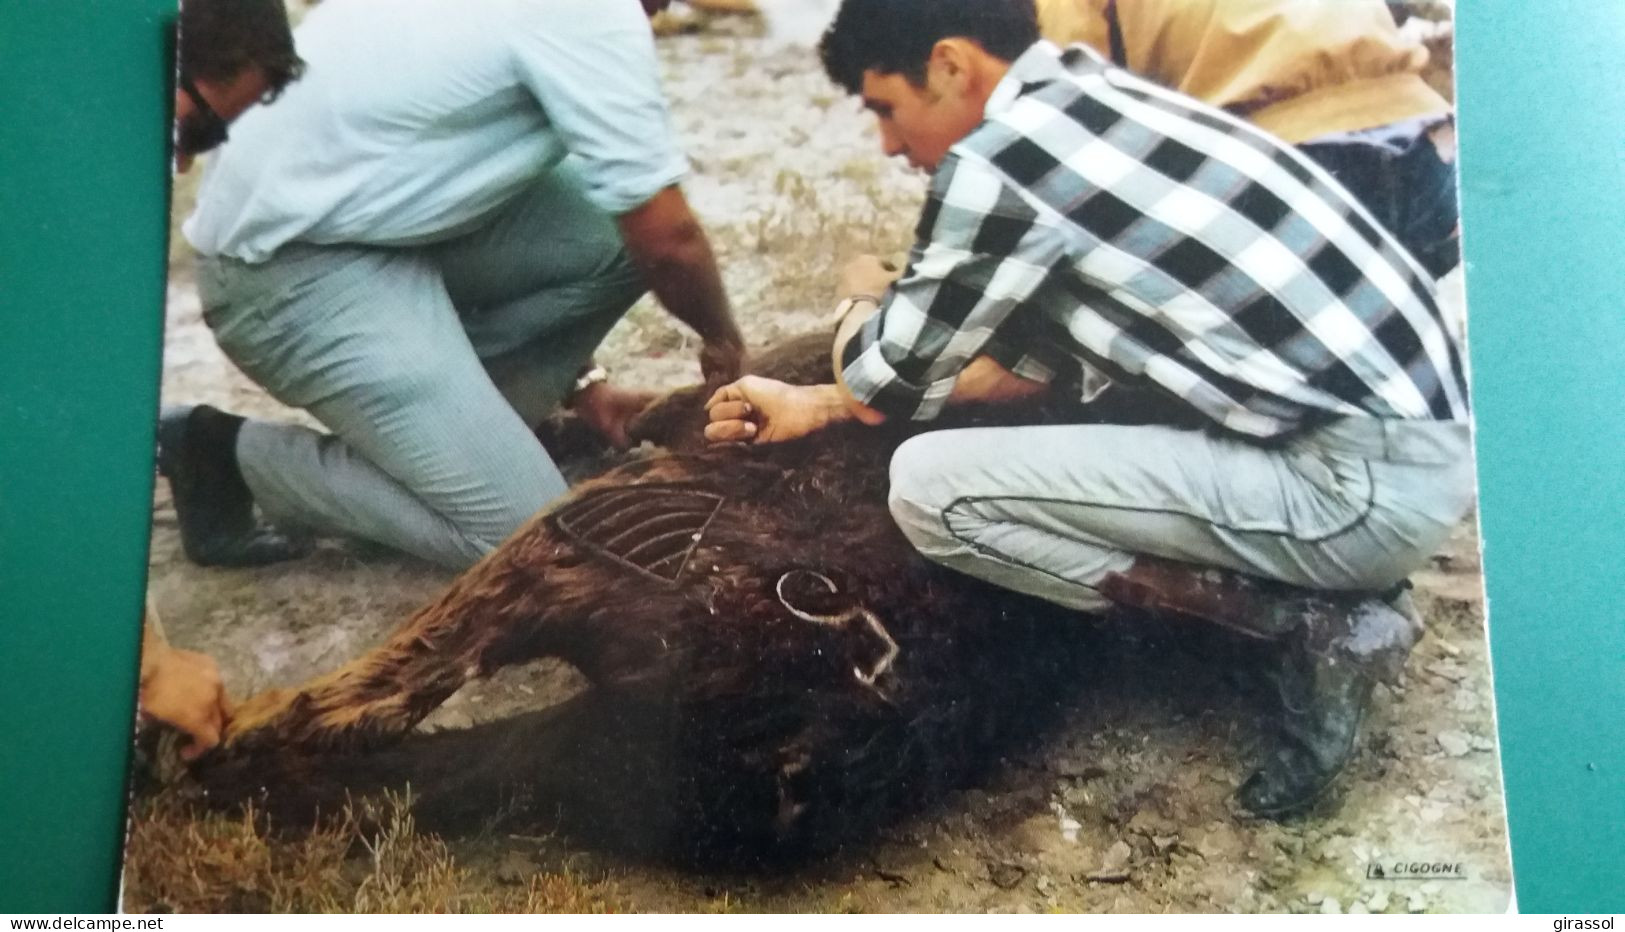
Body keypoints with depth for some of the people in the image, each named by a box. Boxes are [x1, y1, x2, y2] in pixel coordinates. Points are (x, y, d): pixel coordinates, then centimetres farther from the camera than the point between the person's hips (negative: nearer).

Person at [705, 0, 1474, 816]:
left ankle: (1309, 622, -4)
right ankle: (1327, 592, 13)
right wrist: (812, 405, 22)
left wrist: (863, 296, 22)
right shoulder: (1095, 109, 14)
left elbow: (887, 382, -2)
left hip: (1367, 481, -9)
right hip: (1417, 440, 9)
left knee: (929, 485, -9)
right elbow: (1047, 359, 20)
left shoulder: (997, 160, -13)